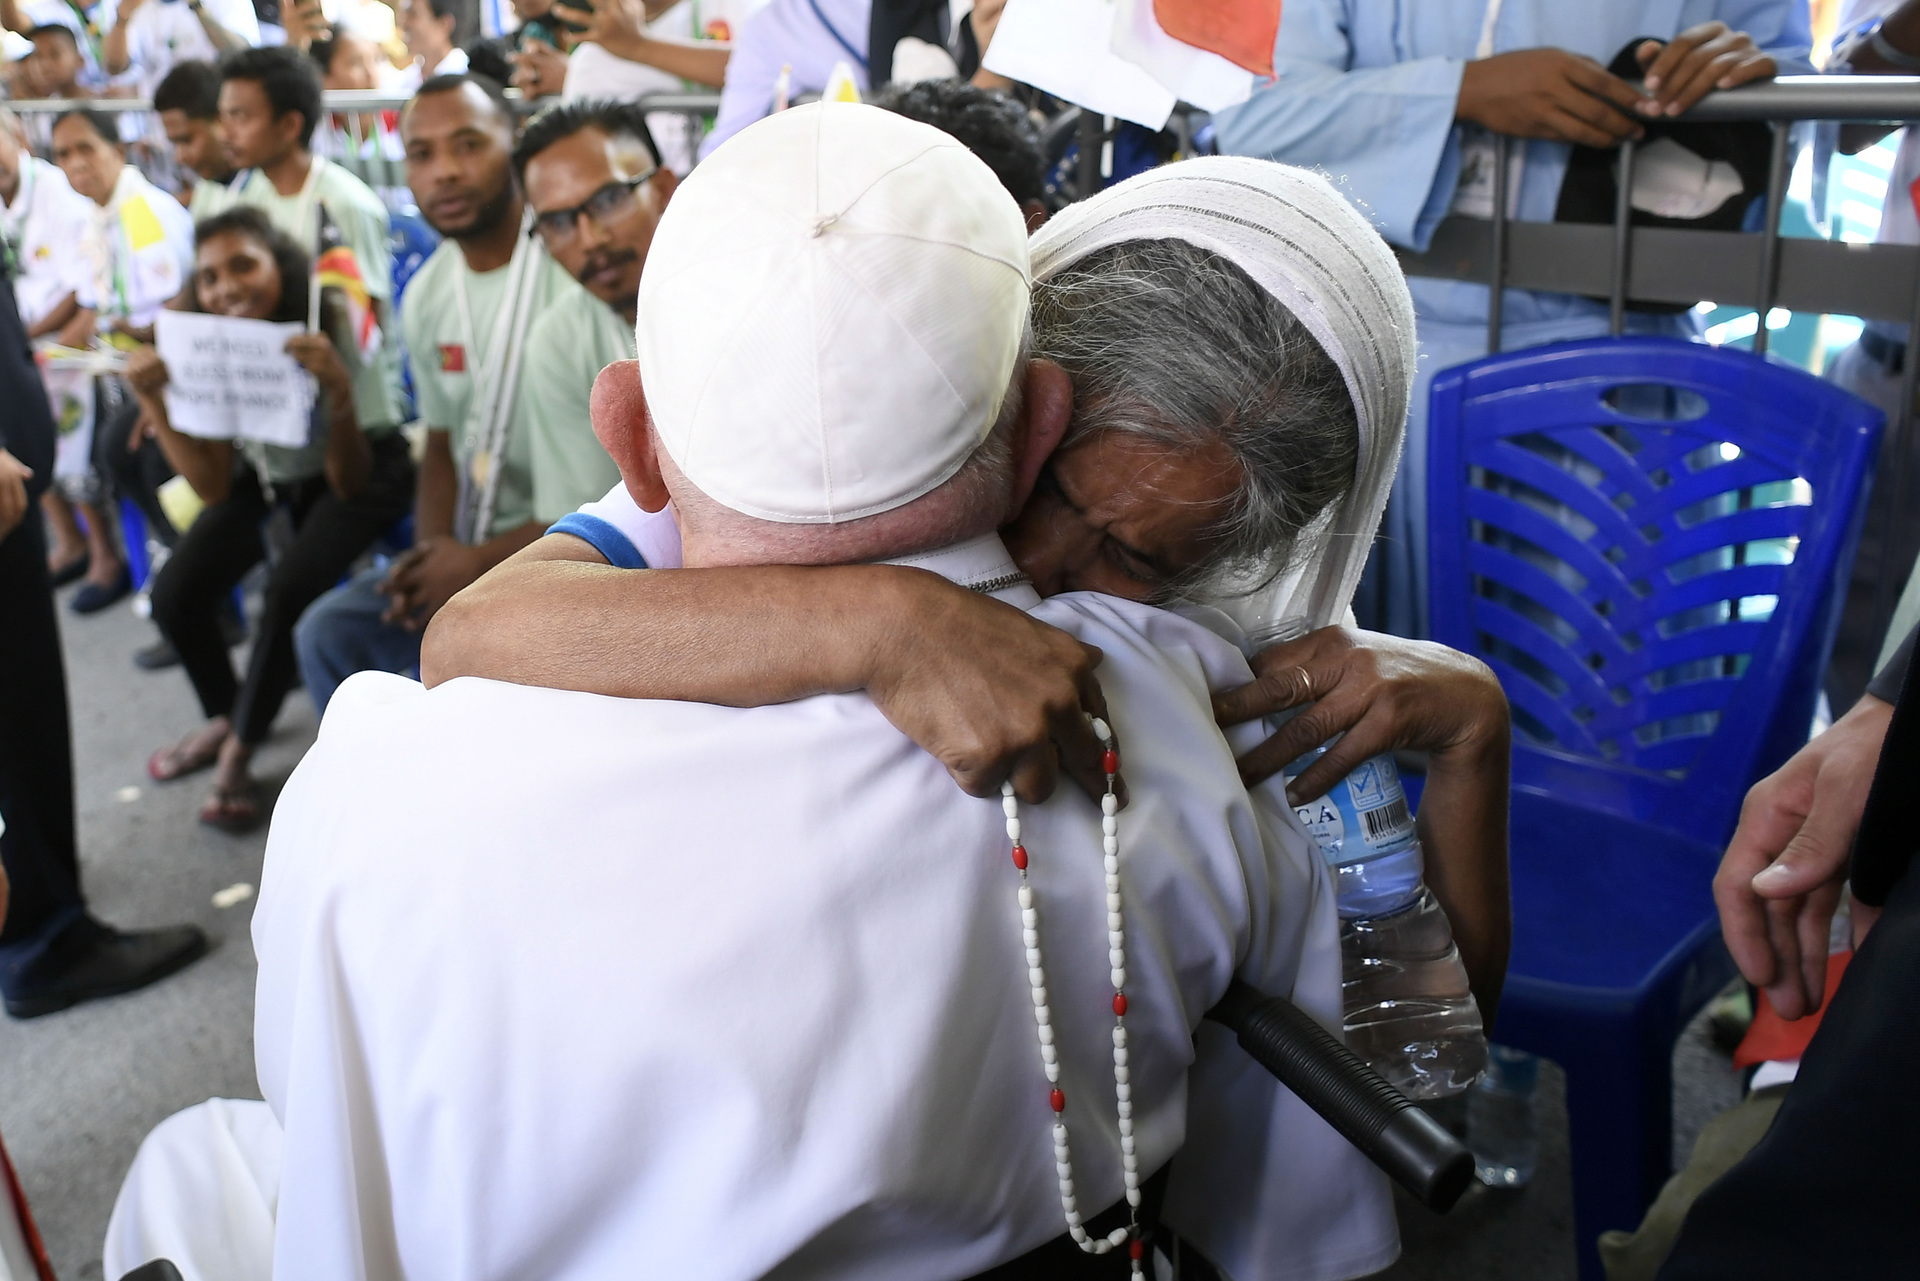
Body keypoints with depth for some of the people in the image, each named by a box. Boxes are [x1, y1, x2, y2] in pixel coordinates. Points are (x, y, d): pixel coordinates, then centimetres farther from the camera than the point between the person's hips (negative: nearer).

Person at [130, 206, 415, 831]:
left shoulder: (329, 332, -26)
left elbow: (349, 485, -28)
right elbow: (214, 488, -18)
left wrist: (339, 391, -44)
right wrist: (153, 401, -29)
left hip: (365, 468, -5)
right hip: (268, 475, 5)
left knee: (288, 591, -28)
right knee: (174, 596, -10)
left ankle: (239, 746, -3)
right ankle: (225, 716, 21)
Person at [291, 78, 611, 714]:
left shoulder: (579, 272, -18)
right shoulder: (426, 296, 8)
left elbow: (609, 491, -20)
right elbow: (444, 444, 17)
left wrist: (479, 563, -15)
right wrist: (431, 553, -4)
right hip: (470, 547, 8)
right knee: (328, 631, -3)